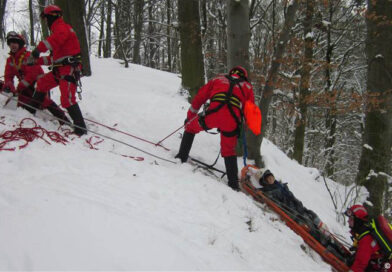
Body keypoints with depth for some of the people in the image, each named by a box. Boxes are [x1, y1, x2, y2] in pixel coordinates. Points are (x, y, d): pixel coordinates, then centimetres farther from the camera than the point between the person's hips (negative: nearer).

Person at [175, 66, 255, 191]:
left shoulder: (218, 79, 28)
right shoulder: (247, 86, 27)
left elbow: (199, 98, 25)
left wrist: (189, 117, 33)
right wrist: (243, 128, 34)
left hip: (213, 113, -1)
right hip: (232, 120, 1)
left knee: (190, 127, 28)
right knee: (229, 151, 19)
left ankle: (182, 156, 25)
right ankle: (233, 183, 16)